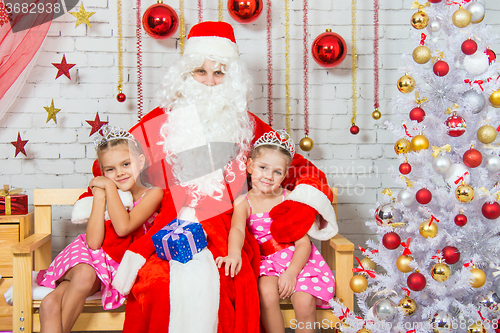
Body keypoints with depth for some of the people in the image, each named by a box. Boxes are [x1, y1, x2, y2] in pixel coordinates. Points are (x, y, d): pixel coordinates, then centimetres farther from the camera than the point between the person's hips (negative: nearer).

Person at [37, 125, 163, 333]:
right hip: (89, 258, 2)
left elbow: (123, 227, -22)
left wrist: (110, 186, -15)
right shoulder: (104, 194, 1)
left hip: (117, 267, -2)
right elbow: (93, 242, -11)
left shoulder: (153, 194, -6)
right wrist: (99, 196, -13)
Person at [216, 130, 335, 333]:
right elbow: (237, 229, -25)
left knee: (305, 302, -21)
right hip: (265, 262, 0)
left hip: (296, 259, 0)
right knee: (267, 294, -29)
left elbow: (303, 242, -4)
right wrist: (234, 253, -47)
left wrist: (291, 273, -17)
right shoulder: (243, 202, -4)